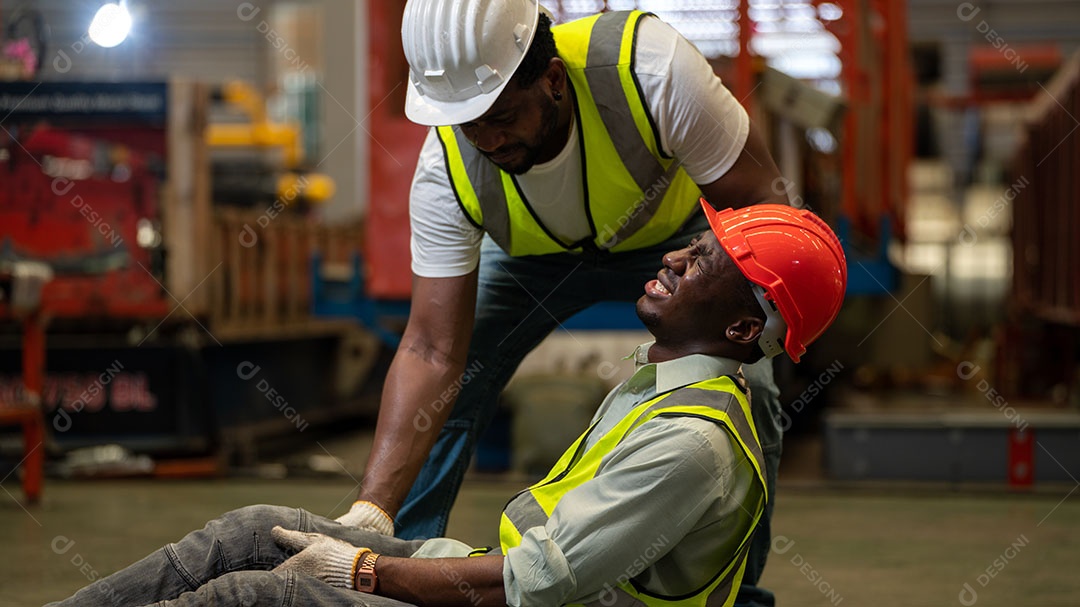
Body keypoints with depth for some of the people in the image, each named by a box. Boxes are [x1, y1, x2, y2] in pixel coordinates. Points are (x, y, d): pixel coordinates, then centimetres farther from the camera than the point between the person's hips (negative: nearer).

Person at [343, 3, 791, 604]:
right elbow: (432, 351, -32)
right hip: (536, 254, 1)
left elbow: (761, 204, -30)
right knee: (440, 394, -14)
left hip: (674, 232, -1)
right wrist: (373, 508, -42)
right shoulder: (447, 171, -34)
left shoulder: (652, 68, -42)